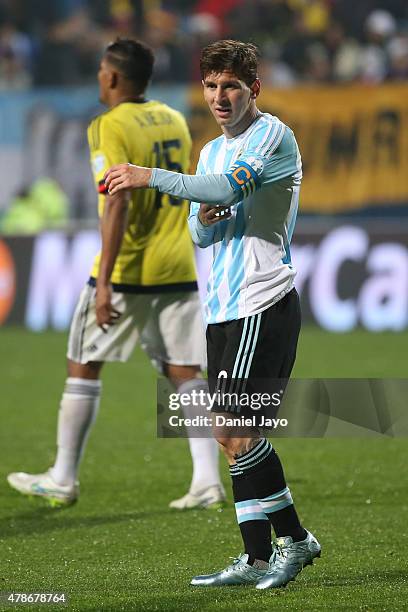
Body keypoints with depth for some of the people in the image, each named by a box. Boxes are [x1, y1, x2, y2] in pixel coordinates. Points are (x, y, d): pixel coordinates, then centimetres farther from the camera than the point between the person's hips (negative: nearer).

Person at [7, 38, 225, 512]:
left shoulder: (111, 126, -10)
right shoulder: (174, 121, 12)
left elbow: (118, 204, -20)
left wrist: (104, 283, -22)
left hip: (128, 270, -6)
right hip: (179, 268, 6)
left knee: (83, 365, 7)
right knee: (185, 373, 5)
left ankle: (63, 479, 13)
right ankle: (207, 481, -5)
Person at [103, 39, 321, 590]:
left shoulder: (273, 136, -8)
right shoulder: (212, 152, 20)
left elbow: (231, 186, -25)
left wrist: (151, 177, -29)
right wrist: (205, 220, -2)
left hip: (263, 304, -9)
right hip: (224, 310, 9)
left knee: (233, 431, -13)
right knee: (241, 435, 6)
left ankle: (292, 540, -3)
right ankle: (258, 559, 8)